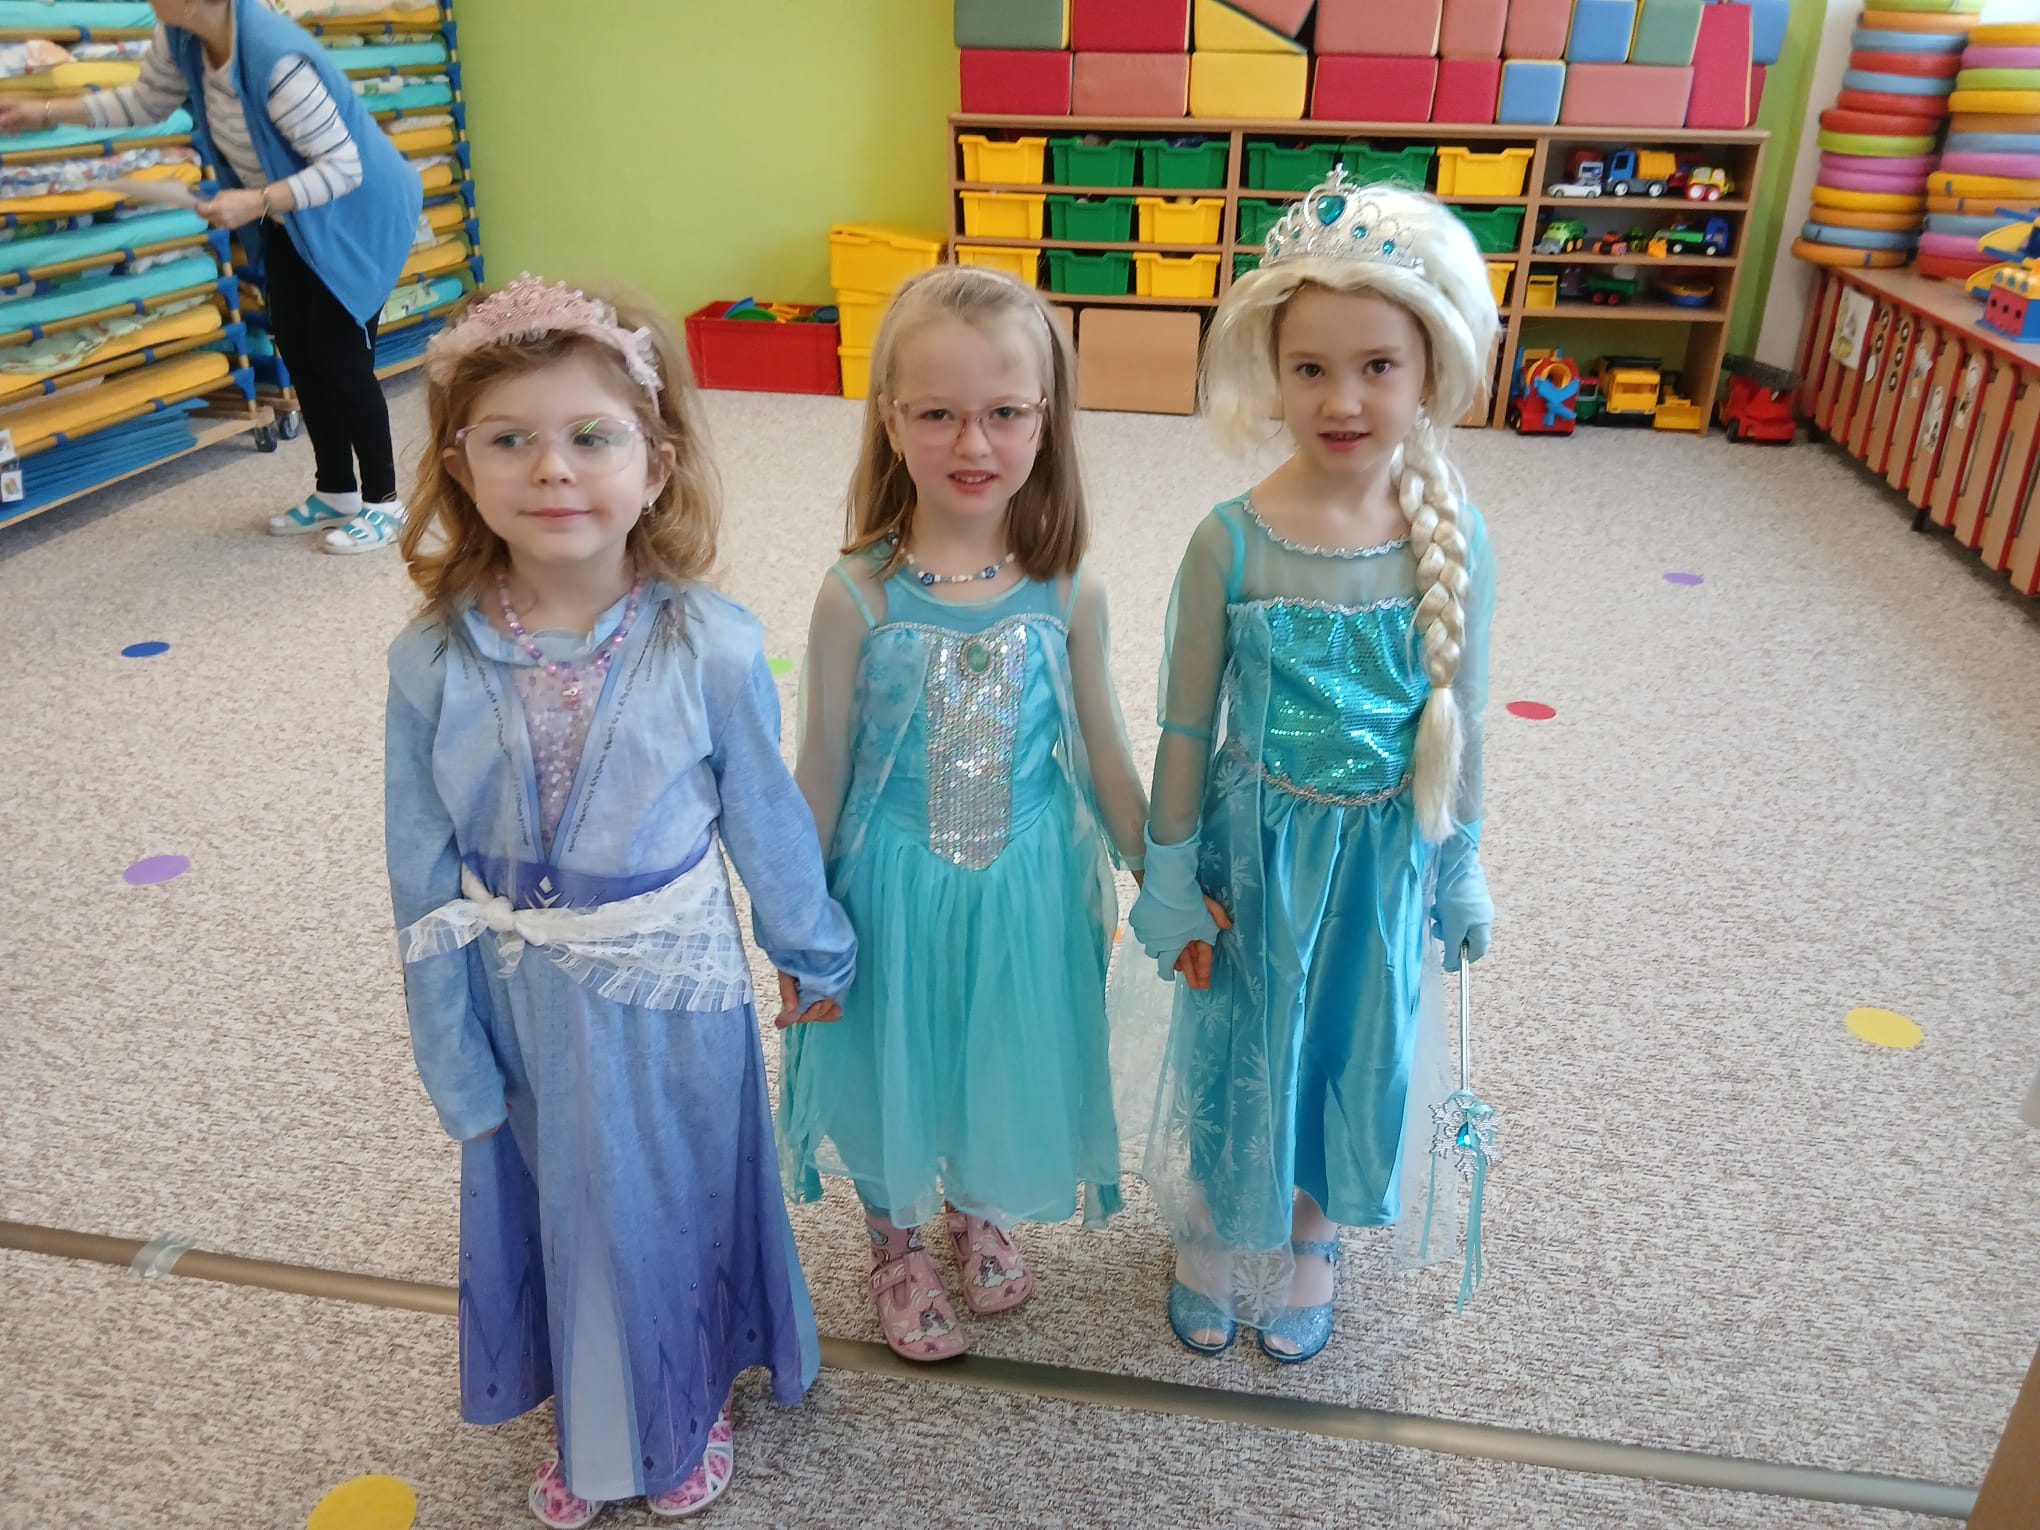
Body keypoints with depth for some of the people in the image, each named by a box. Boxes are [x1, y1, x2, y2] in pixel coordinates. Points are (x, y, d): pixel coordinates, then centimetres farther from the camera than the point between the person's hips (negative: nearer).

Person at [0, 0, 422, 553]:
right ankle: (336, 491, 19)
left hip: (355, 214, -8)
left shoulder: (275, 58, -32)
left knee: (338, 355, -9)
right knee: (296, 347, 8)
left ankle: (383, 502, 2)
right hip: (293, 221, 8)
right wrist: (48, 113, 7)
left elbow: (343, 167, -29)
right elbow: (146, 100, 12)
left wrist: (257, 202, -36)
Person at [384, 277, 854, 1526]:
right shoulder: (433, 662, -14)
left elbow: (765, 816, -6)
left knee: (676, 1210, 19)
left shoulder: (710, 646, -20)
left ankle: (691, 1407, 50)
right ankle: (584, 1420, 52)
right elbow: (424, 880, -6)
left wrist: (816, 953, 8)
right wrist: (455, 1064, -2)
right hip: (521, 1005, 2)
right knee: (547, 1208, 22)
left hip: (670, 994, -2)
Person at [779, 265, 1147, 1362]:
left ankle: (979, 1210, 55)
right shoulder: (857, 596, -17)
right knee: (891, 1068, 19)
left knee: (1004, 1064, 21)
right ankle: (895, 1241, 50)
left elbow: (1101, 749, 0)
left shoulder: (1070, 591, -13)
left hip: (1026, 880, 2)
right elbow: (822, 769, -8)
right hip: (894, 883, -1)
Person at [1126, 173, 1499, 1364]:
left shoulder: (1454, 543, -12)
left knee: (1354, 1054, 19)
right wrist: (1171, 879, -3)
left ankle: (1311, 1244, 47)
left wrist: (1460, 867, 6)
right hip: (1259, 848, -1)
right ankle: (1213, 1236, 46)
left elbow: (1460, 719, -1)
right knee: (1237, 1052, 17)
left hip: (1386, 853, 2)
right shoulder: (1231, 542, -16)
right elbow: (1188, 726, -8)